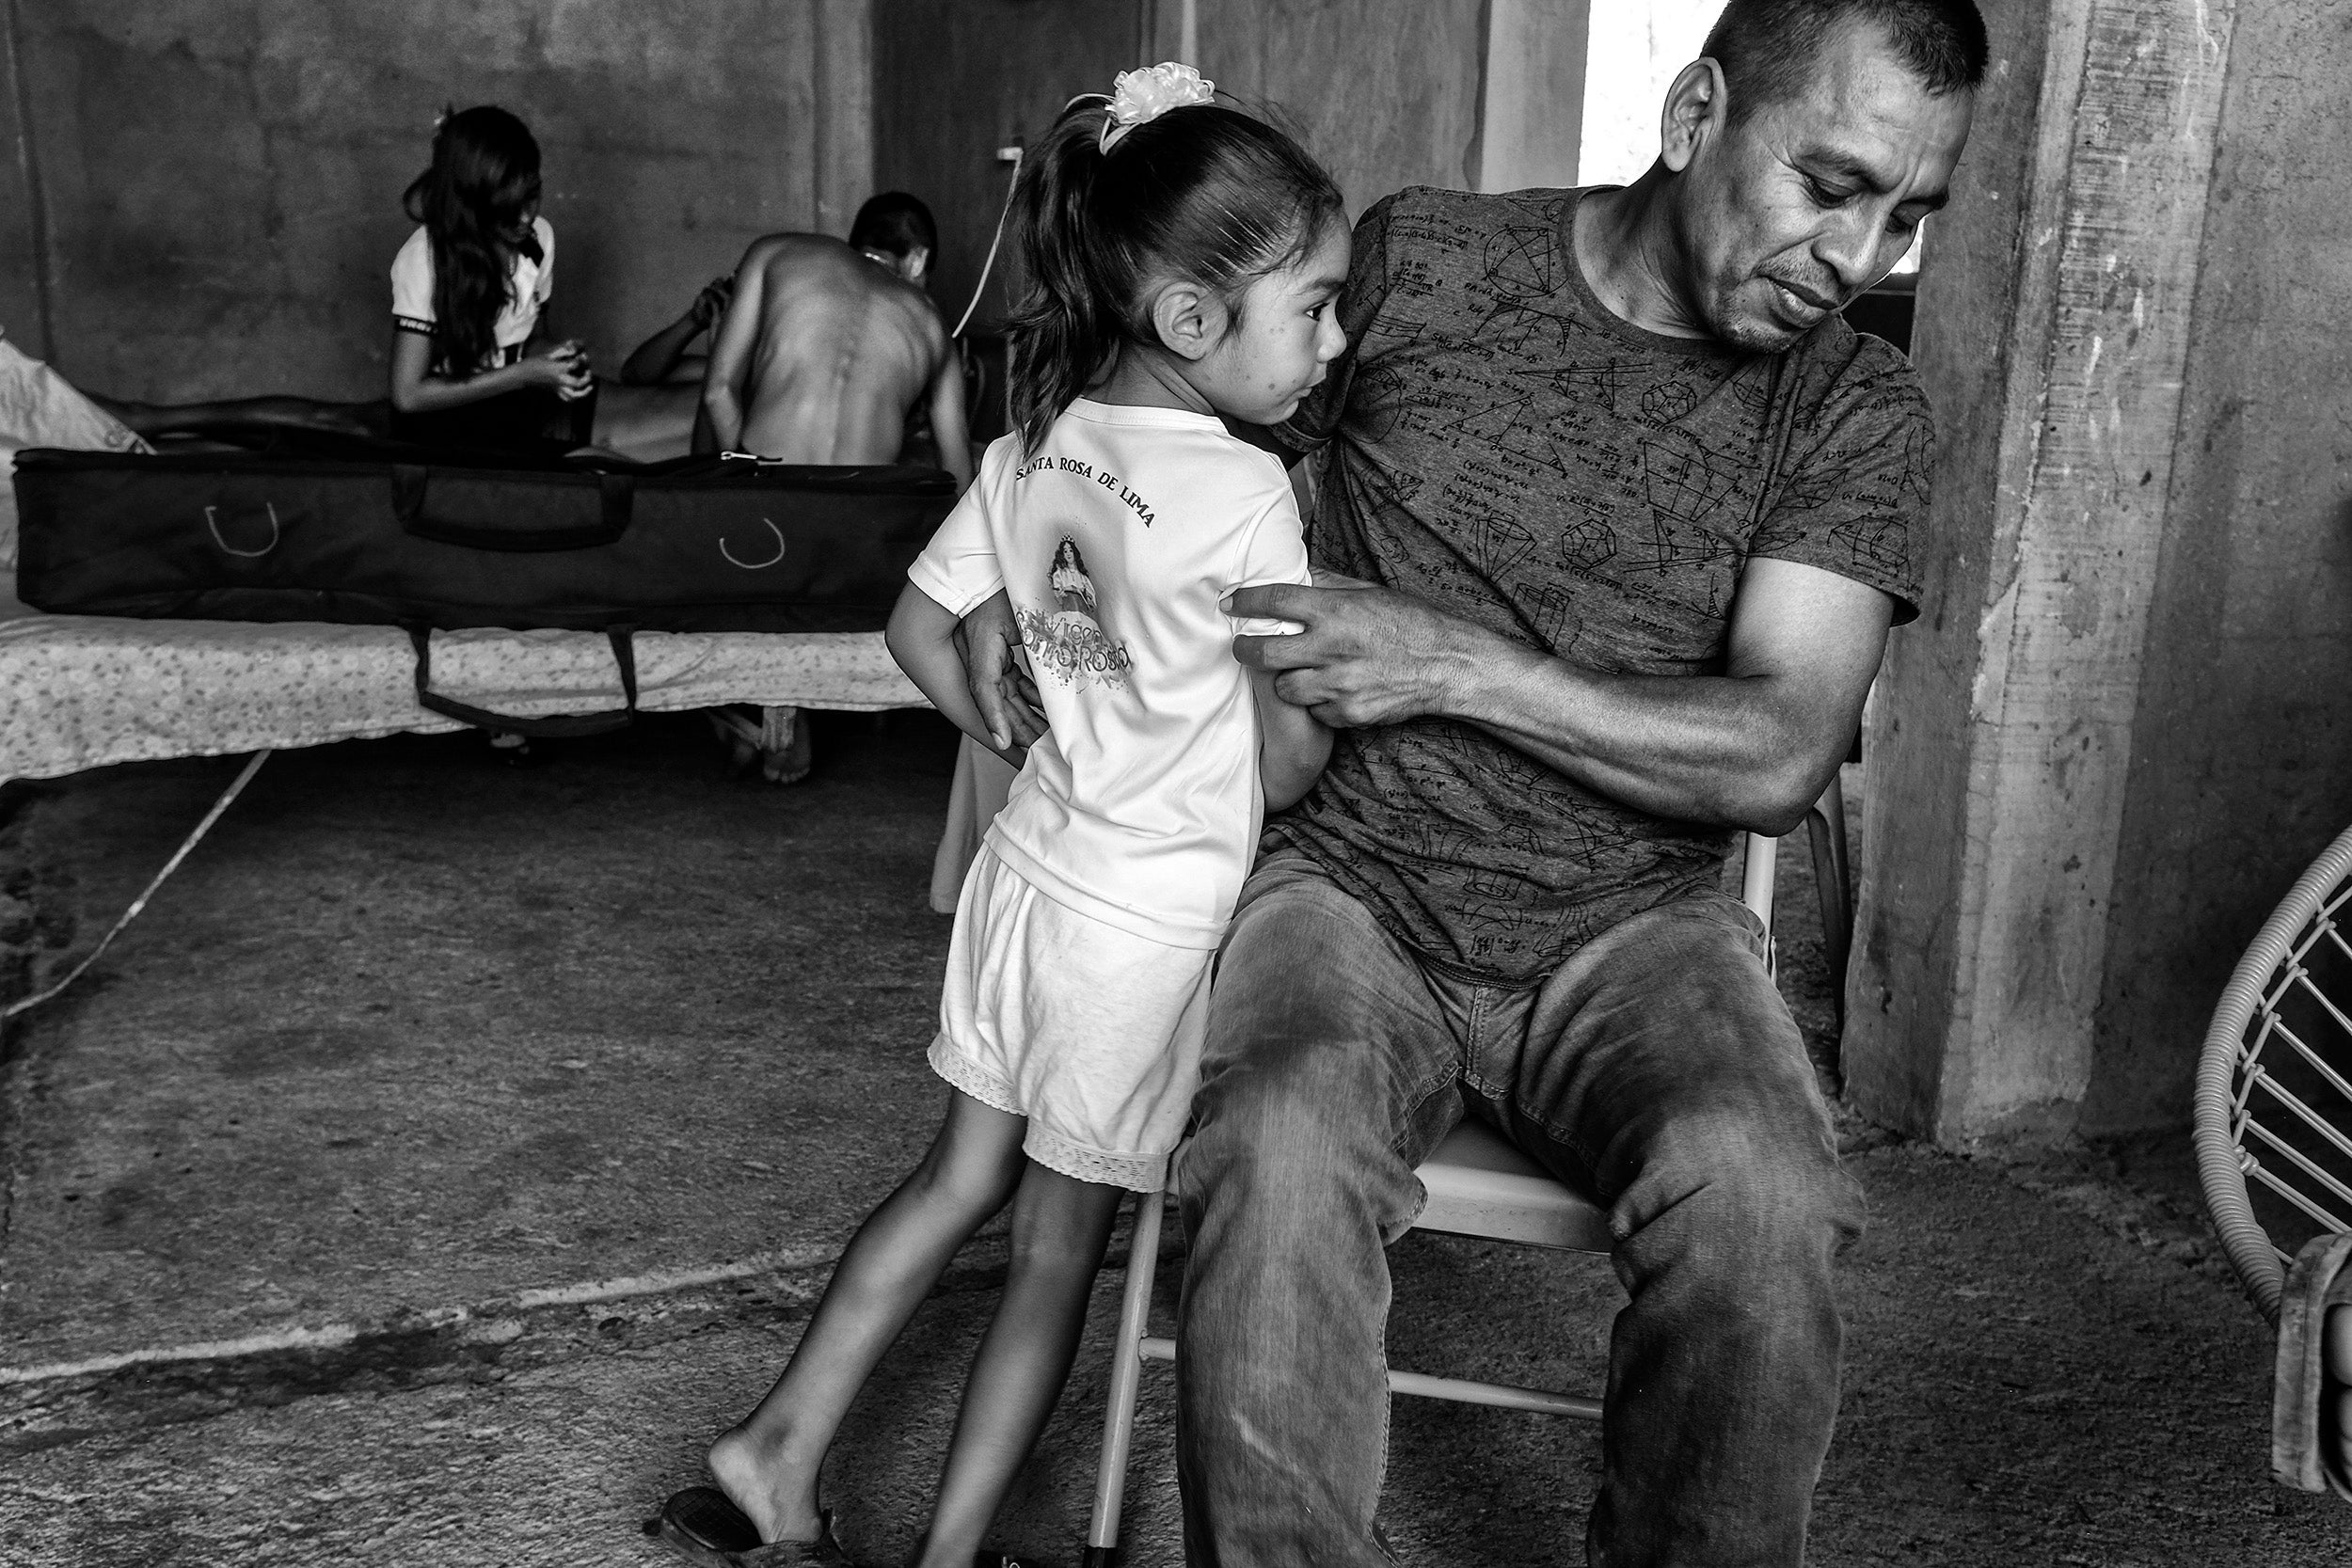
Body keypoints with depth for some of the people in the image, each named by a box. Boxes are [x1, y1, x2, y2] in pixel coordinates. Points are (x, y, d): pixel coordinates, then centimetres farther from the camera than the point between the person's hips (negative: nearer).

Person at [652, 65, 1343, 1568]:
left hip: (1024, 864, 6)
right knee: (1062, 1245, 10)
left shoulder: (1031, 449, 0)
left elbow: (922, 629, 10)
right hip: (1148, 919, -6)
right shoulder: (1248, 494, -19)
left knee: (961, 1179, 21)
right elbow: (1293, 756, -13)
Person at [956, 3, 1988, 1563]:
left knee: (1756, 1200, -29)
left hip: (1632, 926, 1)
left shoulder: (1858, 411, 1)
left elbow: (1779, 757, -9)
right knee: (1283, 1160, -33)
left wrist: (1455, 664, -17)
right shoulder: (1414, 262, 0)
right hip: (1351, 883, 0)